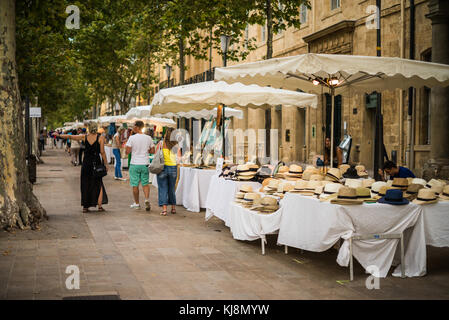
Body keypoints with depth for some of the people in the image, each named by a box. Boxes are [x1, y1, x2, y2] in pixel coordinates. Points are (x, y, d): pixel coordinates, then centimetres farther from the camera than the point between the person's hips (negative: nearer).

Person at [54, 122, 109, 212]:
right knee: (98, 184, 8)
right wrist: (105, 163, 0)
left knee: (85, 184, 10)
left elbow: (70, 136, 6)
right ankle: (99, 206, 1)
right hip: (96, 162, -2)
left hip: (86, 163, 2)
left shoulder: (84, 137, 0)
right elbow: (102, 152, -7)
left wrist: (59, 135, 18)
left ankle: (85, 207, 10)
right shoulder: (100, 138, -6)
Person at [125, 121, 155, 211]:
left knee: (135, 185, 8)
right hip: (145, 163, 3)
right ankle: (147, 199, -10)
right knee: (145, 183, 12)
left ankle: (136, 203, 15)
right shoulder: (148, 138, 1)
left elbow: (127, 152, -10)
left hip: (135, 164, -3)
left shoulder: (132, 138, -9)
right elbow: (152, 151, 6)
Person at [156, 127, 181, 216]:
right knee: (172, 189, 17)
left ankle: (164, 209, -4)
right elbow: (179, 159, 1)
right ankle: (173, 208, 24)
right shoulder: (177, 146, -4)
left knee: (163, 189, 4)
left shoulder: (161, 143, -8)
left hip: (162, 167, -2)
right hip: (173, 168, 2)